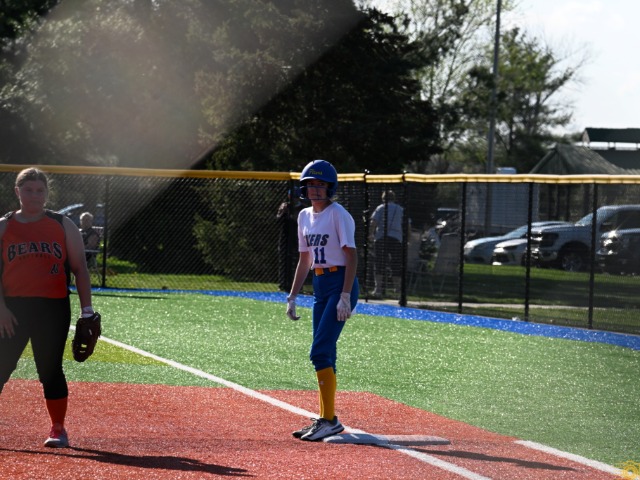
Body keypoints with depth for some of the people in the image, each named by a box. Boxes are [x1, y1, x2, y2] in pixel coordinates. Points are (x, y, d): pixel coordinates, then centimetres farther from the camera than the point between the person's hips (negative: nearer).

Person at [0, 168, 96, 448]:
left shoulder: (63, 226, 8)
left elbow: (79, 269, 8)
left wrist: (87, 310, 1)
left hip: (54, 308, 0)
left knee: (50, 370, 1)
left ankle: (58, 430, 12)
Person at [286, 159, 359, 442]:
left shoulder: (338, 215, -11)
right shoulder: (305, 216, 12)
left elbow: (351, 257, -15)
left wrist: (345, 297, -22)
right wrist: (292, 296, 15)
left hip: (340, 283, -8)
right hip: (319, 285, 8)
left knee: (320, 352, -15)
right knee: (324, 354, 9)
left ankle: (330, 420, -13)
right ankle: (325, 420, 15)